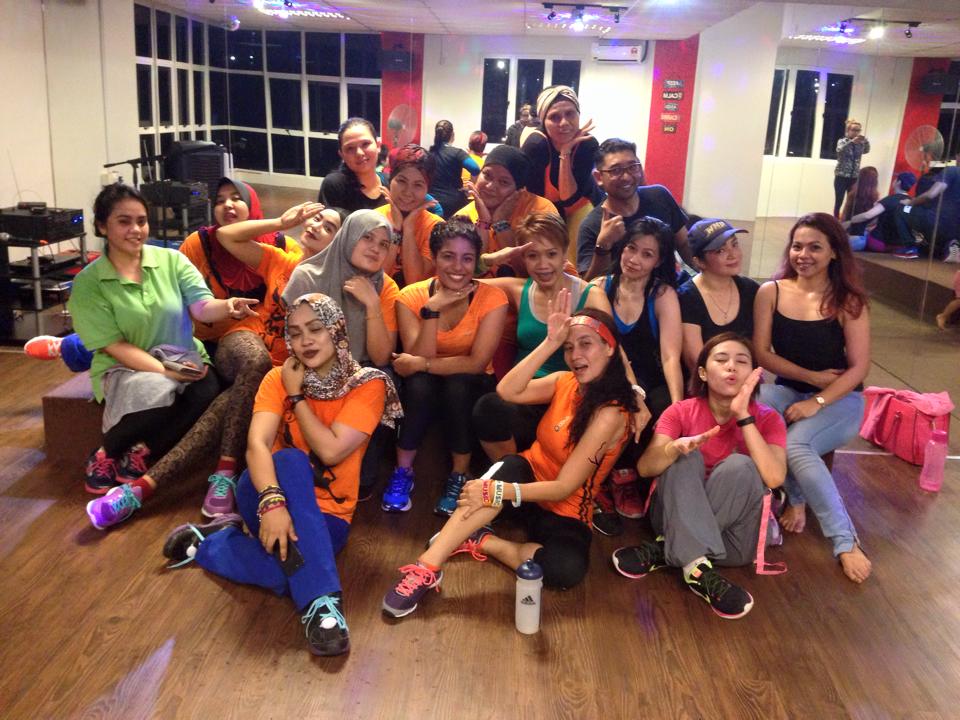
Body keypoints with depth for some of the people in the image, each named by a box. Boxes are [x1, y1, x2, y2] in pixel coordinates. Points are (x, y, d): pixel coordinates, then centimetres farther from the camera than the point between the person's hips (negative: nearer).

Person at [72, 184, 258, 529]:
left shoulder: (172, 260, 2)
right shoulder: (88, 283, -4)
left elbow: (201, 306, -9)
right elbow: (114, 346, -10)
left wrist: (227, 306, -34)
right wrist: (165, 370, -23)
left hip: (185, 361, 3)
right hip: (125, 368, -2)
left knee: (209, 391, -32)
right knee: (157, 392, -37)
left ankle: (138, 456, -13)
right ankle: (105, 457, -7)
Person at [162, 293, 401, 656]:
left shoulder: (368, 384, -7)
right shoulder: (279, 378, -2)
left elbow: (330, 451, -19)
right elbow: (257, 444, -19)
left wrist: (297, 396, -12)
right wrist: (272, 502, -37)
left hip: (326, 514, -1)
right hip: (264, 496, 1)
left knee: (293, 571, -36)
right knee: (290, 460, -37)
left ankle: (205, 542, -7)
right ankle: (321, 600, -33)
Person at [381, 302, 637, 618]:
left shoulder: (609, 413, -19)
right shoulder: (565, 382, -1)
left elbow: (565, 487, -23)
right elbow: (507, 391, -19)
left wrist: (497, 492, -30)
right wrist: (550, 342, -24)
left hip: (564, 512, -4)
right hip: (528, 478, 4)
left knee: (568, 569, -35)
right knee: (509, 467, -33)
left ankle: (481, 542, -14)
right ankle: (427, 566, -35)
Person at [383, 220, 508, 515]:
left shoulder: (492, 298, -17)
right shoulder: (412, 296, -13)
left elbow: (477, 363, -23)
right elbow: (417, 359, -22)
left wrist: (423, 364, -28)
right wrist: (432, 309, -31)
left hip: (472, 386, -1)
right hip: (425, 389, 1)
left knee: (458, 385, -34)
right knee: (419, 383, -33)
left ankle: (459, 477, -15)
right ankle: (403, 471, -13)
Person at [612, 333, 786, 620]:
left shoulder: (767, 419, -5)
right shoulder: (681, 412, -4)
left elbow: (774, 478, -23)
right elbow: (644, 467, -18)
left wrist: (743, 416, -25)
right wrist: (676, 447, -39)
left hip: (735, 536, 0)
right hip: (677, 518, 0)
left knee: (740, 466, -28)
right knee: (686, 457, -26)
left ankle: (664, 551, -24)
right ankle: (697, 568, -39)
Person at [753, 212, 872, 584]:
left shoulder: (848, 300, -8)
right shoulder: (770, 292, -2)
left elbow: (859, 367, -10)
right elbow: (762, 352, -3)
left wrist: (817, 402, -21)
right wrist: (813, 376, -11)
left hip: (839, 399, -2)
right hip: (787, 389, 3)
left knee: (794, 445, -31)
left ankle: (846, 541, -20)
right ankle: (796, 498, -9)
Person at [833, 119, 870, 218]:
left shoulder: (860, 143, 8)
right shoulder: (842, 141, -4)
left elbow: (866, 150, -5)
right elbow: (840, 150, -22)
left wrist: (865, 141, -23)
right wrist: (852, 141, -39)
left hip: (854, 177, 3)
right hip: (841, 176, -3)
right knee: (838, 202, -1)